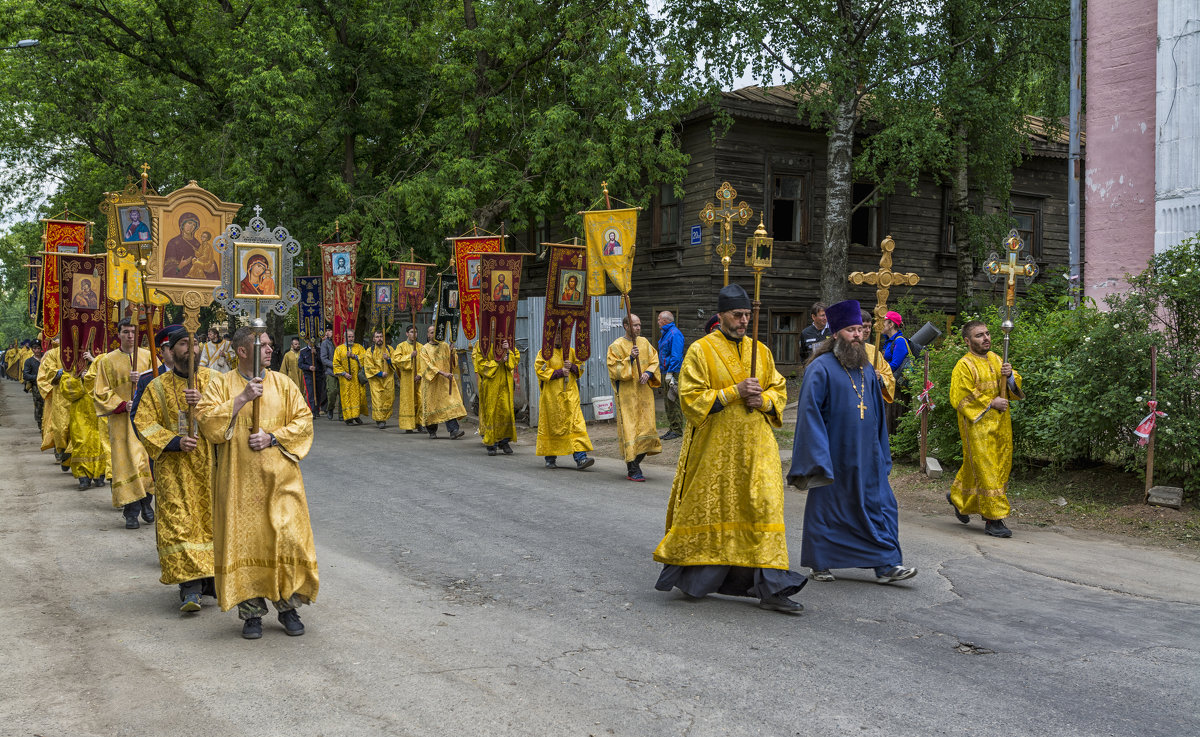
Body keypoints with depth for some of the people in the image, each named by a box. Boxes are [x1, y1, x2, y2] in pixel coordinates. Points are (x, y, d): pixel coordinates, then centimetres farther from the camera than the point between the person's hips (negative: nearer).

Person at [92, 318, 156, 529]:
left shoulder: (148, 357, 10)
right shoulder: (107, 361, 7)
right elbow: (102, 393, 5)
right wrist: (122, 405, -11)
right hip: (121, 419, -1)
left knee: (149, 457, -6)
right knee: (127, 461, -5)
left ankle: (146, 502, 13)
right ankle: (131, 512, 0)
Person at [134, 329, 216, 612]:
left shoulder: (214, 380, 5)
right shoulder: (157, 387, 4)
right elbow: (144, 424, 0)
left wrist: (202, 403, -23)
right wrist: (174, 441, -14)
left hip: (211, 464, 1)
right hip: (174, 466, -1)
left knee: (211, 519, 5)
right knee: (178, 522, -8)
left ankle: (210, 575, 19)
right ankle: (190, 584, -6)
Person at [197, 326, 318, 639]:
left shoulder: (283, 384, 7)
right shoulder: (221, 384, 3)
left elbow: (304, 421, 3)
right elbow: (206, 421, -10)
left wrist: (273, 437, -11)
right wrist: (242, 398, -16)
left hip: (280, 478, 1)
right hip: (239, 481, -1)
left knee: (288, 539, -2)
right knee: (244, 542, 1)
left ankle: (288, 606, 14)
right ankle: (251, 611, 14)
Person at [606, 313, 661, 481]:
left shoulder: (644, 342, 12)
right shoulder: (616, 346, -4)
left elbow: (654, 361, 11)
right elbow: (614, 370, -10)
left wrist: (648, 373, -8)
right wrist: (630, 358, -21)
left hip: (644, 393, 5)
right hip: (626, 394, -5)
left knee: (646, 428, 3)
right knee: (630, 429, -6)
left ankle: (633, 462, 23)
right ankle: (633, 470, -2)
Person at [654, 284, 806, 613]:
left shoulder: (760, 350, 10)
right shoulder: (701, 350, -5)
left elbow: (779, 388, 17)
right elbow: (691, 398, -11)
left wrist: (764, 400, -6)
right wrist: (735, 392, -17)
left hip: (755, 445, 4)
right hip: (714, 447, -4)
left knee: (765, 508, -4)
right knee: (707, 511, 6)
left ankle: (771, 588, -1)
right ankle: (690, 577, 28)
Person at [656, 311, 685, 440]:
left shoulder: (674, 334, -13)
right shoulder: (665, 333, 17)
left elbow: (676, 356, -19)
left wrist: (670, 373, -22)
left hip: (674, 372, -10)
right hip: (666, 373, 10)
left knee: (674, 402, -7)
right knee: (667, 402, 13)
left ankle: (677, 430, -2)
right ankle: (672, 429, 19)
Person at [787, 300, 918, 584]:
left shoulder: (866, 369, 12)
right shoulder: (821, 368, -10)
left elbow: (877, 411, 19)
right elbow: (809, 411, -14)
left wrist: (881, 453, 16)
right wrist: (817, 455, -18)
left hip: (867, 455, 6)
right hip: (834, 455, -6)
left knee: (880, 506, 3)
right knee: (825, 507, 5)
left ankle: (886, 565, 8)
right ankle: (819, 563, 19)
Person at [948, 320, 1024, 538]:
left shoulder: (995, 359, 13)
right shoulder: (964, 366, -9)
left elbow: (1016, 388, 15)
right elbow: (960, 399, -14)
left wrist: (1010, 376, -7)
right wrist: (991, 403, -14)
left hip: (1000, 424, 7)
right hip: (977, 425, -7)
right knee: (986, 470, -7)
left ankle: (959, 498, 35)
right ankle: (994, 519, -2)